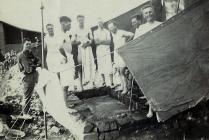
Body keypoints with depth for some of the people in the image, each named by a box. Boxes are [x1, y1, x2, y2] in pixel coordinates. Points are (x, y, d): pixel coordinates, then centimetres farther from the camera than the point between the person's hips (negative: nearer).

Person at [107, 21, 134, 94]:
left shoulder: (121, 32, -16)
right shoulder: (112, 33, 8)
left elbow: (132, 34, -24)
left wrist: (126, 41, -10)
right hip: (116, 53, 8)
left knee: (122, 71, -9)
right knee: (119, 71, 11)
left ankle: (125, 88, -1)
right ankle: (122, 86, 22)